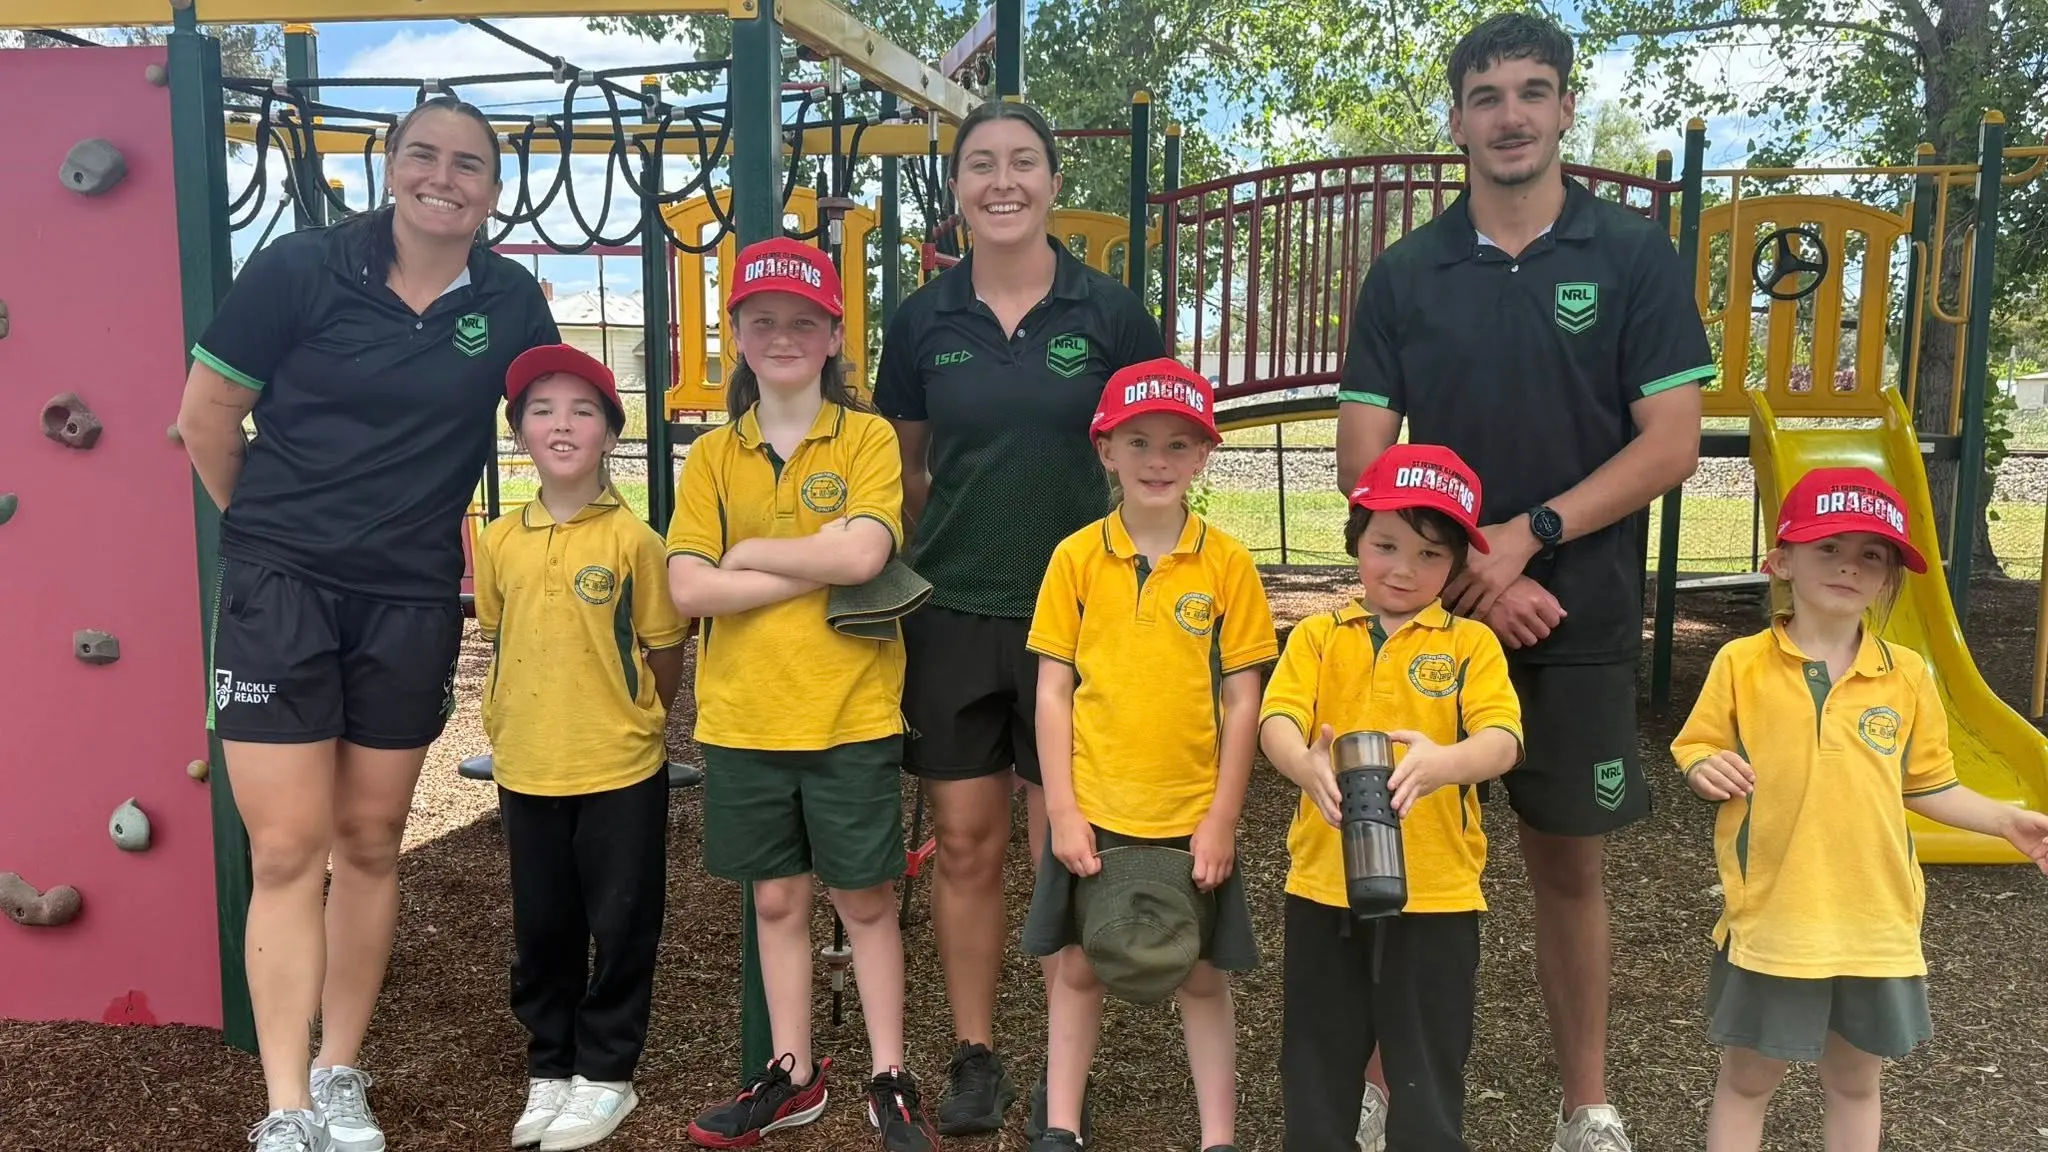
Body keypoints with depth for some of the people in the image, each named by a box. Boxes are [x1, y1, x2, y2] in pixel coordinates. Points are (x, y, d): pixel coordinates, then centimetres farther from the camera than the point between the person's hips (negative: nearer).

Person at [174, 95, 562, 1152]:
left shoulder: (511, 303, 1)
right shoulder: (298, 269, -7)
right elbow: (205, 417, 1)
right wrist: (276, 530, 9)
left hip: (412, 605, 3)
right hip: (280, 589, -2)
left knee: (371, 845, 11)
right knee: (287, 854, -4)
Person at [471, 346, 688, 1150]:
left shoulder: (632, 539, -11)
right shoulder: (498, 542, 1)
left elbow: (664, 653, -3)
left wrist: (627, 725, 5)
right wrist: (515, 727, 11)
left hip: (620, 771, -4)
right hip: (526, 772, 4)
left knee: (621, 927, 7)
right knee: (541, 930, 15)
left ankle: (606, 1074, 24)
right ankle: (549, 1070, 31)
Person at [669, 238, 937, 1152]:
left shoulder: (867, 437, -3)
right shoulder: (712, 457, 5)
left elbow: (863, 553, -20)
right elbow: (687, 587, -7)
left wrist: (750, 552, -9)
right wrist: (817, 571, -14)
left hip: (850, 715, -3)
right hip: (743, 720, 3)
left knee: (865, 899, 8)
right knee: (776, 899, 14)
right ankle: (792, 1074, 29)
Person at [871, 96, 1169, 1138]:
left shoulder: (1109, 312, -2)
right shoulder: (924, 318, 2)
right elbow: (900, 468, 12)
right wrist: (951, 543, 2)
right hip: (951, 613, 2)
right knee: (966, 844, 8)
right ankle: (973, 1057, 23)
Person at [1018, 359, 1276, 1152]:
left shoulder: (1227, 562, -4)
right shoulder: (1076, 557, -3)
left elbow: (1242, 701, -2)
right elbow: (1052, 692, -2)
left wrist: (1222, 819, -6)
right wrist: (1062, 811, -6)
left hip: (1193, 818, 0)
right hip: (1093, 813, 1)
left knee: (1203, 976, 11)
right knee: (1077, 967, 12)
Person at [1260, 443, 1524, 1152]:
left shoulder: (1470, 643, 1)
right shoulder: (1317, 636, 4)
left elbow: (1501, 740, -13)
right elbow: (1277, 721, -10)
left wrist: (1441, 762, -35)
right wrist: (1307, 766, -33)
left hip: (1435, 891, -1)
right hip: (1323, 883, 2)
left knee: (1429, 1074, 10)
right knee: (1317, 1067, 14)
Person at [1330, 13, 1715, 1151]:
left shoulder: (1635, 256, 0)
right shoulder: (1404, 273, 4)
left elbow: (1670, 446, -5)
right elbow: (1362, 458, 0)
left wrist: (1528, 534, -16)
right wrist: (1466, 566, -11)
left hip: (1579, 619, -1)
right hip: (1429, 607, 1)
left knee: (1569, 864, 10)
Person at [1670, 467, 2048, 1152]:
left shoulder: (1908, 676, 0)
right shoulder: (1741, 664, -7)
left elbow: (1925, 785, 8)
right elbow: (1696, 755, -1)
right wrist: (1706, 771, -22)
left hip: (1875, 922, 3)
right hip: (1771, 920, -3)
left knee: (1855, 1082, 19)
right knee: (1746, 1080, 11)